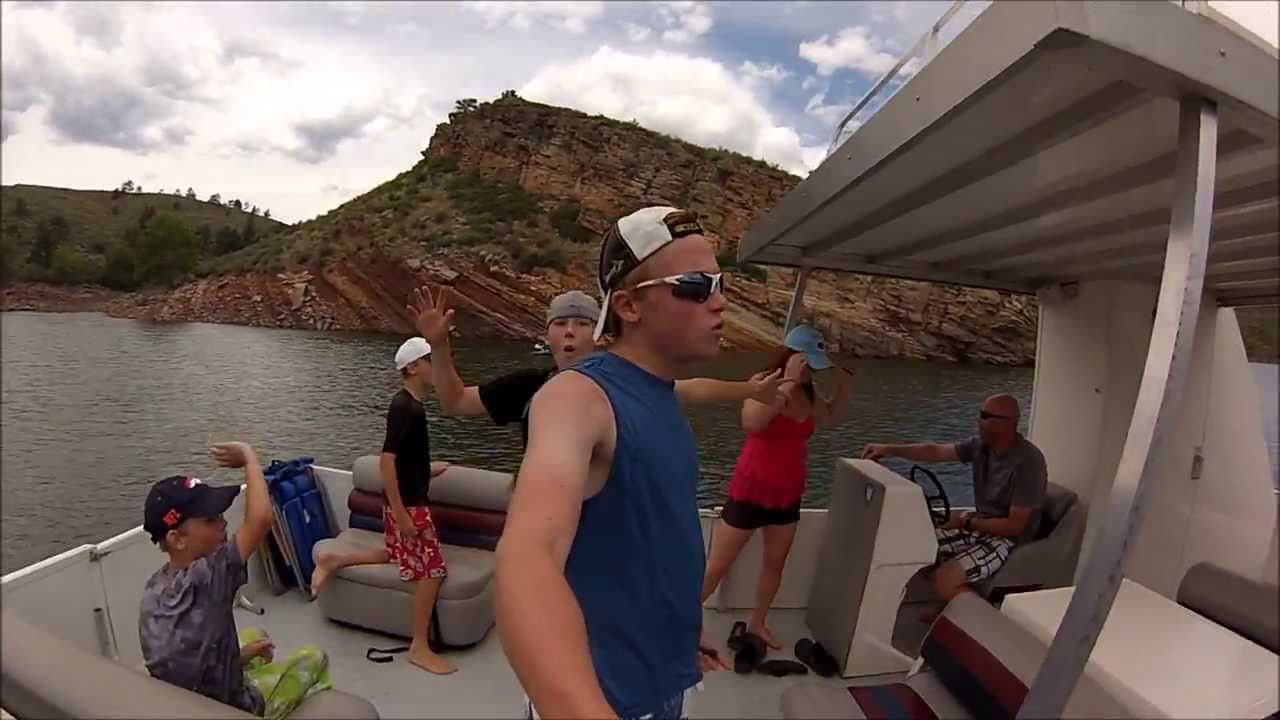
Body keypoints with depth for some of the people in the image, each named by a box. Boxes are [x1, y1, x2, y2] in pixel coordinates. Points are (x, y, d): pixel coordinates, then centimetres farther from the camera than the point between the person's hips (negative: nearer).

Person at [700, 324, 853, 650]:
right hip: (751, 490, -6)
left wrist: (843, 385, 3)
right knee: (716, 566, 2)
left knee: (775, 563, 18)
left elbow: (829, 417, 20)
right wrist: (788, 382, -37)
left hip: (788, 494, 7)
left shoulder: (808, 394, -1)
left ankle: (757, 624, 36)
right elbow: (751, 423, -40)